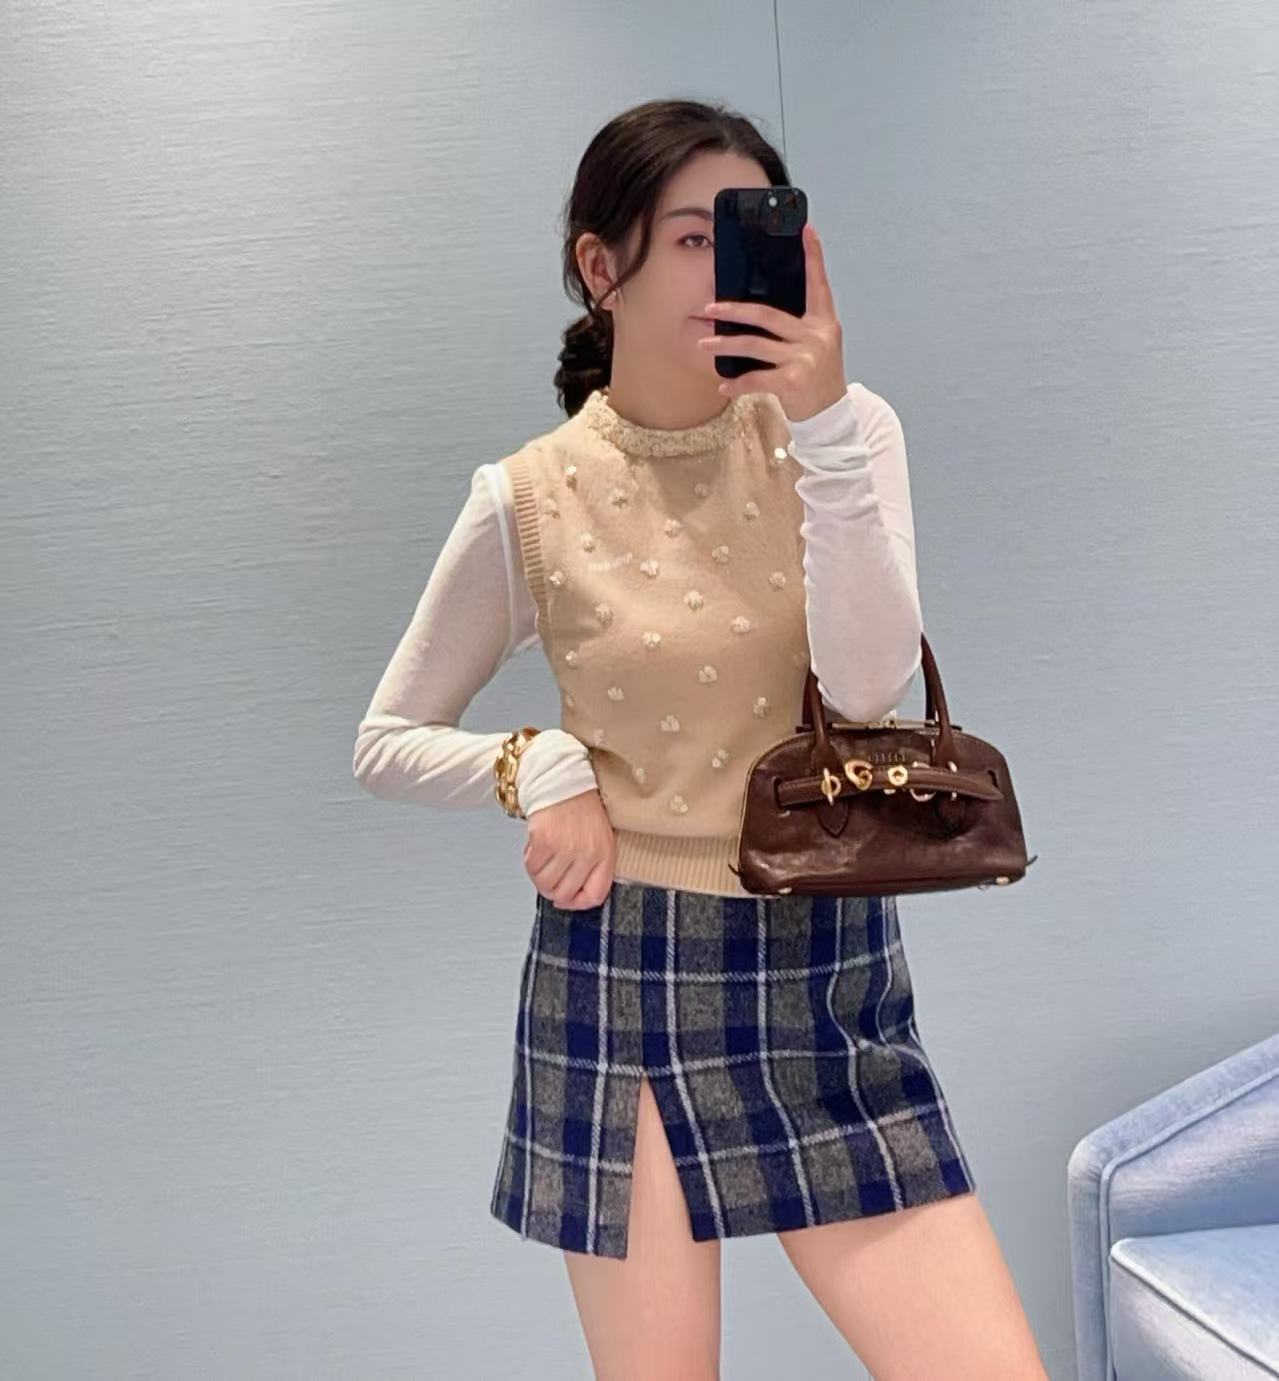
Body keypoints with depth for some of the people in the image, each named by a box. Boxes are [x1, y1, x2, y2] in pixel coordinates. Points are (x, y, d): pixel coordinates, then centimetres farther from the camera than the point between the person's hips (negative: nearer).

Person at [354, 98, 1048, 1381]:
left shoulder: (841, 429, 0)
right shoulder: (530, 499, -5)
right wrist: (539, 765, -13)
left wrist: (823, 428, -23)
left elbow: (867, 681, -15)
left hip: (834, 982, 2)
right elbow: (386, 742, 4)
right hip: (622, 983, -1)